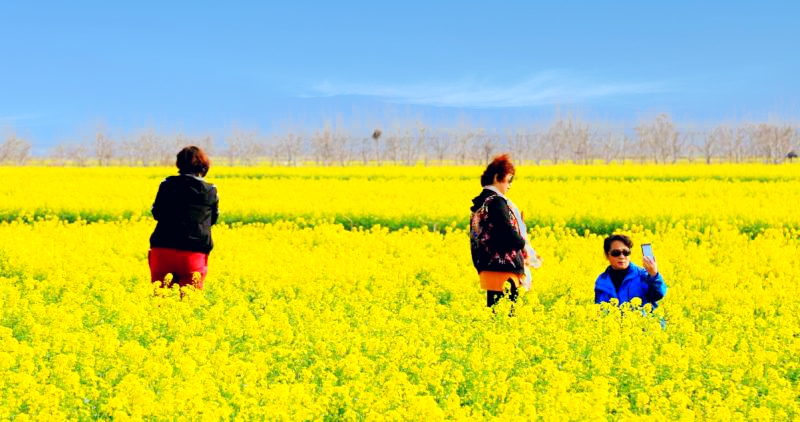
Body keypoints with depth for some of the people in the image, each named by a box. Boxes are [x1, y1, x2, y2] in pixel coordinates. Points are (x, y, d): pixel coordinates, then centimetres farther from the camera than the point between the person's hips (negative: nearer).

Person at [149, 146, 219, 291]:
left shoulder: (167, 184, 2)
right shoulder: (210, 191, 3)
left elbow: (156, 214, 8)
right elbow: (213, 219, 15)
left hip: (163, 248, 0)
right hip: (193, 252, 0)